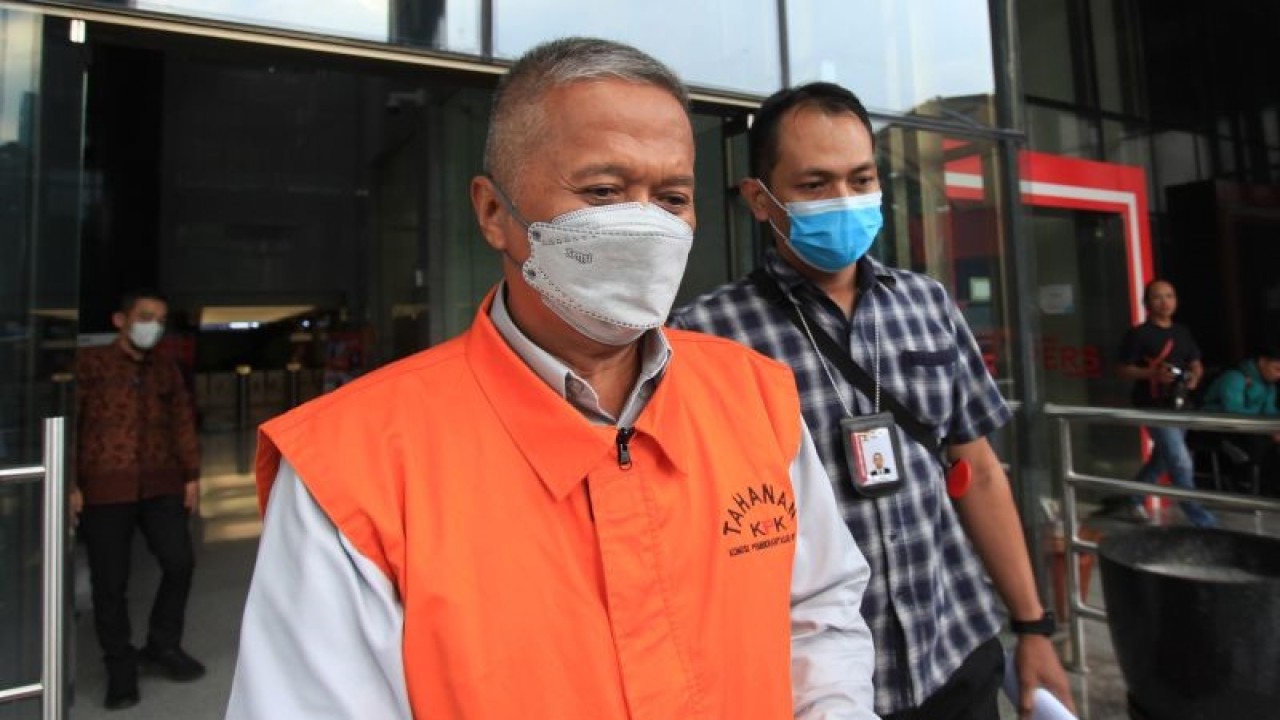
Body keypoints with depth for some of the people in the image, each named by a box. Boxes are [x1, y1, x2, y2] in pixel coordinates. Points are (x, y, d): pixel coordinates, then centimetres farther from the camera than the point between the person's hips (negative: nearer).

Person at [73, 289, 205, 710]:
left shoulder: (166, 369, 14)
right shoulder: (88, 363, 1)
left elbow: (183, 423, 14)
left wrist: (191, 474, 9)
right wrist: (71, 484, -9)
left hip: (161, 485, 4)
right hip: (104, 488, -3)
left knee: (180, 563, 1)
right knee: (110, 581, 4)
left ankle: (163, 645, 23)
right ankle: (120, 666, 21)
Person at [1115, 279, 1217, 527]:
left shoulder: (1183, 332, 11)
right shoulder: (1138, 334, -10)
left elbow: (1196, 364, 18)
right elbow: (1122, 369, -9)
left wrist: (1195, 376, -5)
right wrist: (1152, 373, -24)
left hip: (1178, 405, 8)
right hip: (1154, 407, -8)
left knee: (1162, 459, 18)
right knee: (1181, 464, -10)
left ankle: (1134, 499, 35)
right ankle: (1203, 521, -1)